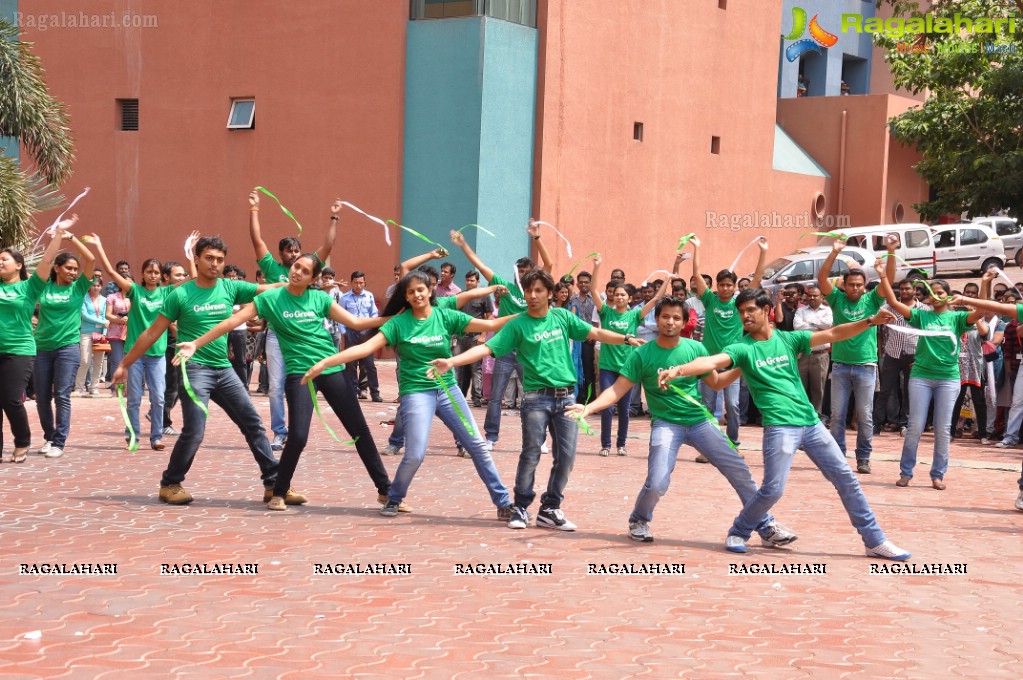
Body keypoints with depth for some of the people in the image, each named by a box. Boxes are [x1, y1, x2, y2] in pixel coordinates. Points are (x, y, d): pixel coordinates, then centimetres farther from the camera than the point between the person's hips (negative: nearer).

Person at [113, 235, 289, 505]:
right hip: (194, 369, -5)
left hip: (224, 370, 5)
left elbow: (270, 289, 2)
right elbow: (152, 333, -1)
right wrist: (125, 364, 1)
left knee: (253, 424, 3)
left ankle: (274, 484, 10)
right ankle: (170, 484, 7)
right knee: (194, 431, -13)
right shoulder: (180, 294, -5)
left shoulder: (230, 288, 4)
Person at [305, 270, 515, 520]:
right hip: (416, 392, -3)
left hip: (447, 389, 3)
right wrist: (324, 362, -22)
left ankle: (503, 501, 13)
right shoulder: (398, 323, -5)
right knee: (415, 454, -13)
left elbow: (489, 325, -3)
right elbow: (366, 347, -13)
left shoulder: (446, 317, 0)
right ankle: (393, 499, 14)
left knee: (476, 445, 2)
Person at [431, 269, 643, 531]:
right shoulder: (518, 325, -2)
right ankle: (520, 508, 12)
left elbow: (595, 333, 14)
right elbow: (487, 348, -9)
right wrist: (451, 362, -21)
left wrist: (626, 339, 4)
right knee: (531, 454, -2)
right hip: (536, 398, -4)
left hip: (566, 396, 4)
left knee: (566, 456, 3)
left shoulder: (562, 317, 9)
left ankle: (550, 510, 15)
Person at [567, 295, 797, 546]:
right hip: (666, 423, -3)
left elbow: (715, 381, 12)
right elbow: (617, 390, -10)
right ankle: (639, 521, 15)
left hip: (700, 420, 3)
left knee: (739, 470, -2)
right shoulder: (642, 354, -9)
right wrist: (589, 407, -25)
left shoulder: (695, 348, -1)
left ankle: (765, 525, 13)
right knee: (657, 483, -18)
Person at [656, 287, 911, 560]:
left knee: (846, 479, 6)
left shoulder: (788, 339, 9)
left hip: (811, 422, 4)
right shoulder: (742, 348, -3)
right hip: (780, 426, -4)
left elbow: (833, 334, 7)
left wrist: (870, 321, -3)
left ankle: (875, 541, 16)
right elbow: (713, 361, -20)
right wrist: (678, 370, -38)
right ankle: (738, 533, 14)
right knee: (773, 489, -12)